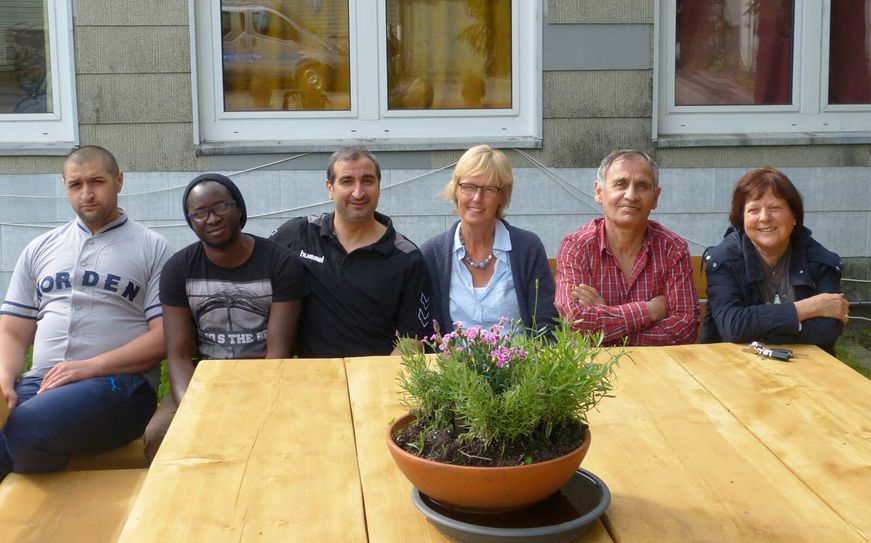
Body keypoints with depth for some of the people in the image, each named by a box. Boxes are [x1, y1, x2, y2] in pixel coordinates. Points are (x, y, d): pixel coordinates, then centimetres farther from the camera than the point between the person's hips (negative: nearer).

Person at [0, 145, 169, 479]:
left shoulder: (152, 248, 7)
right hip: (40, 382, 3)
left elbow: (164, 337, -2)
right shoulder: (40, 250, 21)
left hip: (118, 383, -3)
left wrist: (91, 367, -13)